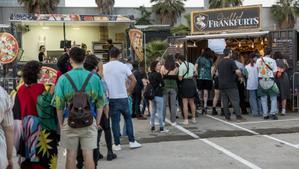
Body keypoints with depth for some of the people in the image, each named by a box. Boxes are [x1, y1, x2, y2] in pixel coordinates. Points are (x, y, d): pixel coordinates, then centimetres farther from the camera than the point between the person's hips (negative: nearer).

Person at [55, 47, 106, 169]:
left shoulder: (63, 78, -4)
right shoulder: (94, 78, -1)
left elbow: (59, 104, -3)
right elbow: (100, 103, 3)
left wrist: (61, 123, 8)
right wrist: (97, 122, 12)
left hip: (70, 121, -1)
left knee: (71, 154, 9)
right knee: (88, 154, 5)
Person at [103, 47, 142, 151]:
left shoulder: (104, 67, -1)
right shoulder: (123, 66, -4)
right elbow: (133, 80, -5)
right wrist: (129, 92, 6)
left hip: (111, 98, 1)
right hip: (123, 97, -1)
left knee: (115, 121, 5)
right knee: (128, 118, 12)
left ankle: (117, 144, 9)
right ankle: (132, 141, 13)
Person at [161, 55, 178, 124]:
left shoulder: (163, 68, -4)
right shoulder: (176, 69, -3)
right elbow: (178, 78, 2)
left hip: (165, 87, 0)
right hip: (173, 87, 0)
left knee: (164, 104, 6)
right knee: (173, 104, 6)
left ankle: (162, 120, 9)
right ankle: (173, 121, 9)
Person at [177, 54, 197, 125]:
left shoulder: (181, 66, -12)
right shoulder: (191, 65, 7)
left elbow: (180, 78, -15)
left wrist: (178, 75, 5)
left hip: (185, 83, -6)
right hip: (192, 83, 6)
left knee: (185, 103, -2)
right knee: (192, 102, 15)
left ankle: (186, 120, -3)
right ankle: (193, 118, 20)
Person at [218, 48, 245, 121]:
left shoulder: (220, 63, 13)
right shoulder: (231, 62, -10)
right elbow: (237, 71, -20)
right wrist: (240, 76, -1)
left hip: (222, 85, 6)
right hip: (230, 85, -6)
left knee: (225, 101, 7)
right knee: (235, 101, -3)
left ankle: (227, 116, 8)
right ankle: (238, 116, -5)